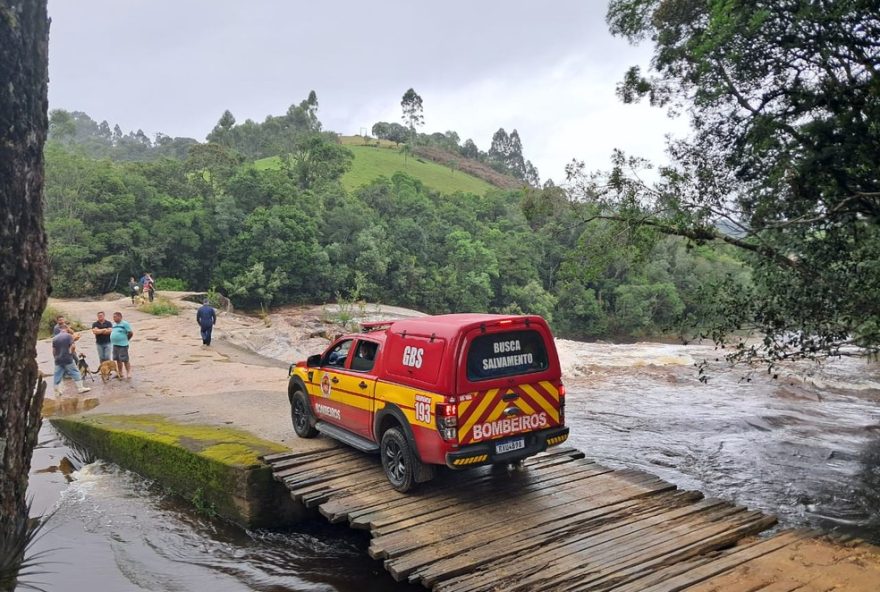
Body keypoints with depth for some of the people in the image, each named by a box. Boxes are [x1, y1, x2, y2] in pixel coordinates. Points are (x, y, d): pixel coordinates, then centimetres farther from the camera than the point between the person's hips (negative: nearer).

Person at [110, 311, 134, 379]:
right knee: (118, 360, 13)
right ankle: (120, 373, 22)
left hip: (122, 345, -8)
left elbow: (131, 333, -10)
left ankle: (128, 373, 1)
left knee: (125, 360, -6)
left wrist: (125, 339, 1)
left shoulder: (125, 324, -10)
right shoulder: (114, 324, 13)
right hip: (115, 345, 8)